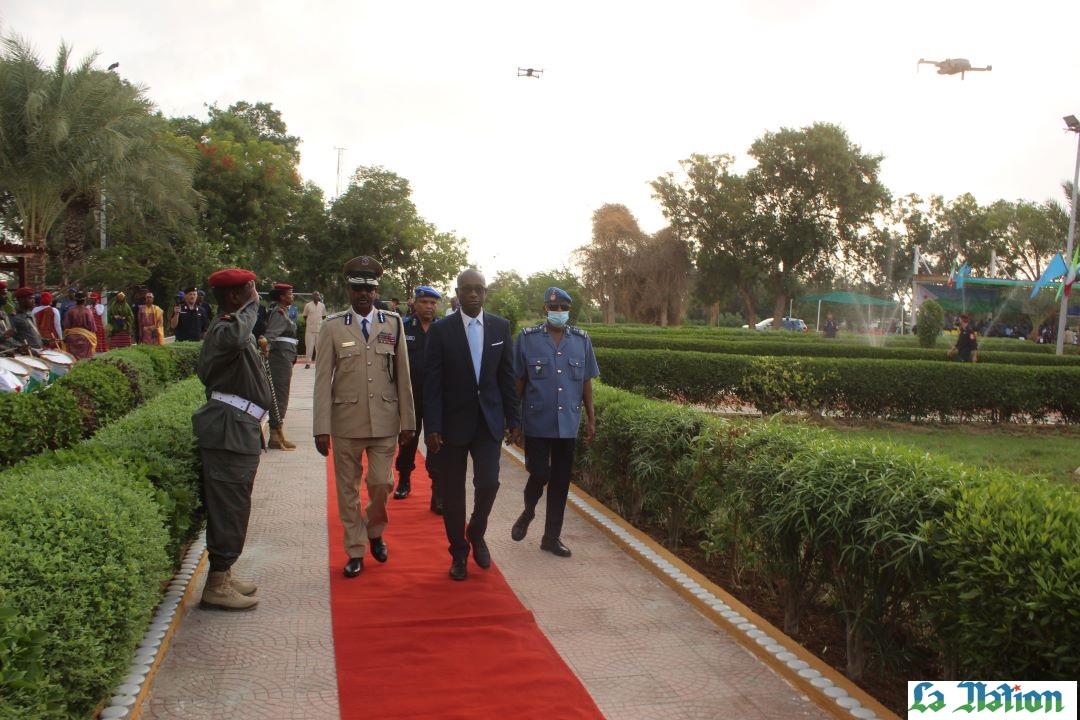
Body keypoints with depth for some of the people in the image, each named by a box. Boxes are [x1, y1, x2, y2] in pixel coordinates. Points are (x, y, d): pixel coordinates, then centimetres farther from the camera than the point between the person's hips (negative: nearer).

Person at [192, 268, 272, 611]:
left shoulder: (232, 326, 18)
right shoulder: (224, 329, -17)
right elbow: (234, 339, -43)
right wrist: (250, 305, -28)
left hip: (239, 431, 11)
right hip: (230, 432, -11)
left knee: (232, 507, 18)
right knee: (228, 507, -5)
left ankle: (223, 574, 30)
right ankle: (216, 585, 4)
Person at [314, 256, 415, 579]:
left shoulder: (393, 323, 4)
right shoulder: (333, 327, 0)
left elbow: (403, 375, 5)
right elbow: (323, 379, -2)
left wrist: (407, 420, 4)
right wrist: (321, 428, -6)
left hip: (384, 421, 1)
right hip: (346, 422, 0)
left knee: (382, 485, 1)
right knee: (348, 491, 7)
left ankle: (374, 531, 31)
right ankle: (355, 551, 23)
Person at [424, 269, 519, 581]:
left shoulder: (500, 327, 2)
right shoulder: (441, 330, -5)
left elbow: (507, 377, 6)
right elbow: (432, 382, -6)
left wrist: (513, 419, 4)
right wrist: (432, 427, -11)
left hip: (489, 420, 1)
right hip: (453, 421, -1)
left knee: (488, 482, -8)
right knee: (452, 491, 6)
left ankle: (476, 534, 23)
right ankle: (459, 552, 26)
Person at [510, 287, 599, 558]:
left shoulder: (581, 339, 3)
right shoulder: (528, 338, -3)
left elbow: (586, 382, 8)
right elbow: (518, 382, 1)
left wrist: (591, 418, 5)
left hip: (568, 423, 3)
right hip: (537, 423, -2)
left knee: (560, 481, 8)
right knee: (539, 473, -3)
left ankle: (552, 536, 22)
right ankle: (528, 511, 30)